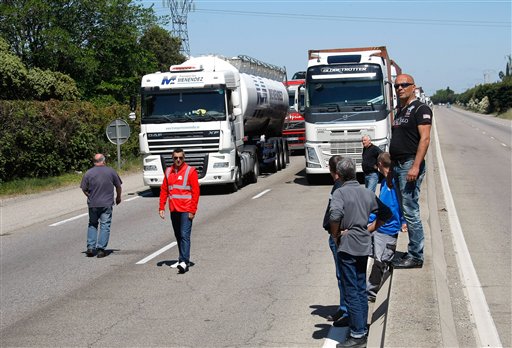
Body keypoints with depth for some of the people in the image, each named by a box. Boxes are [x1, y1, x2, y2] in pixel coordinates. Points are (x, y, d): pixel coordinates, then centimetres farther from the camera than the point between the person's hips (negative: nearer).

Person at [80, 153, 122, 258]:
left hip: (93, 204, 1)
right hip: (107, 204, -1)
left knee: (92, 225, 16)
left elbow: (84, 189, 1)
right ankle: (101, 249, -2)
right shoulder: (111, 171, -1)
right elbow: (118, 186, 6)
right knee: (105, 226, 3)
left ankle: (90, 247, 8)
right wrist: (118, 197, 23)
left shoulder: (88, 173, -1)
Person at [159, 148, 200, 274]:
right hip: (173, 210, 6)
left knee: (185, 236, -12)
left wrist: (192, 211, -12)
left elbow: (195, 192, -7)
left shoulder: (190, 171, -4)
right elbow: (164, 190, 14)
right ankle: (182, 260, 21)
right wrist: (161, 207, 5)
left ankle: (184, 262, -17)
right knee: (178, 236, 12)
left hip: (186, 211, -6)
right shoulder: (168, 171, 11)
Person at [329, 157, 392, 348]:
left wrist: (335, 235, -13)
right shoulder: (367, 192, 7)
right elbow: (386, 213, 12)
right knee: (361, 289, 16)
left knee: (351, 291, -2)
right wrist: (370, 229, 10)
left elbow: (335, 215, -29)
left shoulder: (340, 192, -12)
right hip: (364, 245, 7)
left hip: (347, 246, -6)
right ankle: (363, 328, 24)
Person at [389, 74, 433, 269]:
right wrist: (389, 165, 20)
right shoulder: (400, 111, 20)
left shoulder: (420, 109, -8)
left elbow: (425, 139, -16)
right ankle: (414, 253, 17)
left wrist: (416, 166, -24)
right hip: (397, 165, 9)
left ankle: (415, 257, -2)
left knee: (410, 212, -8)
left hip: (410, 165, -9)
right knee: (402, 210, 10)